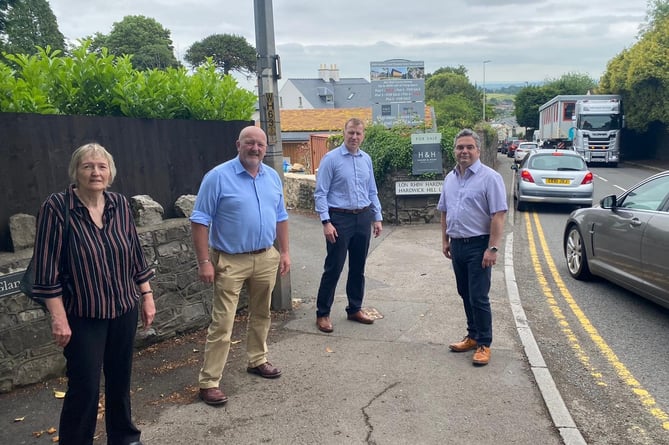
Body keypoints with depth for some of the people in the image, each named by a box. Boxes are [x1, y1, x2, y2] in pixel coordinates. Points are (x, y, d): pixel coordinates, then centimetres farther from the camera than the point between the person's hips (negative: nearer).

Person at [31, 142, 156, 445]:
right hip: (83, 317, -4)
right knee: (84, 387, 2)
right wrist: (58, 318, -14)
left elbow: (136, 255, 7)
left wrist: (147, 297, 8)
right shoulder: (56, 207, -13)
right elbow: (47, 268, -12)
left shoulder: (120, 204, 0)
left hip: (124, 310, 4)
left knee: (120, 379, 16)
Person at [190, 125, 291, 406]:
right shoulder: (218, 176, -11)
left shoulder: (272, 177, 7)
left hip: (266, 258, 6)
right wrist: (204, 262, -16)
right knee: (222, 323, -3)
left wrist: (284, 252, 11)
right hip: (231, 261, -5)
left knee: (261, 315, 18)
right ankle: (209, 382, 7)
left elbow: (280, 217, 15)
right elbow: (200, 221, -12)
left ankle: (257, 360, 37)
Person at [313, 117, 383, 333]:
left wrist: (377, 218, 11)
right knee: (333, 268, -1)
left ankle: (355, 309, 28)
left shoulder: (366, 159, 9)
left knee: (358, 267, 14)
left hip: (363, 218, 6)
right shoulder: (331, 159, -7)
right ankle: (322, 314, 12)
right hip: (340, 218, -5)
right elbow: (320, 193, -10)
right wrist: (326, 222, -16)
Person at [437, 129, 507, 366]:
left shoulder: (489, 177, -11)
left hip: (478, 245, -7)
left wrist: (492, 249, -20)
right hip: (457, 245, 7)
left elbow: (498, 215, -16)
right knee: (465, 295, 15)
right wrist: (445, 240, 13)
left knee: (479, 298, -3)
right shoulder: (450, 178, 10)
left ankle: (484, 344, 9)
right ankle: (473, 336, 28)